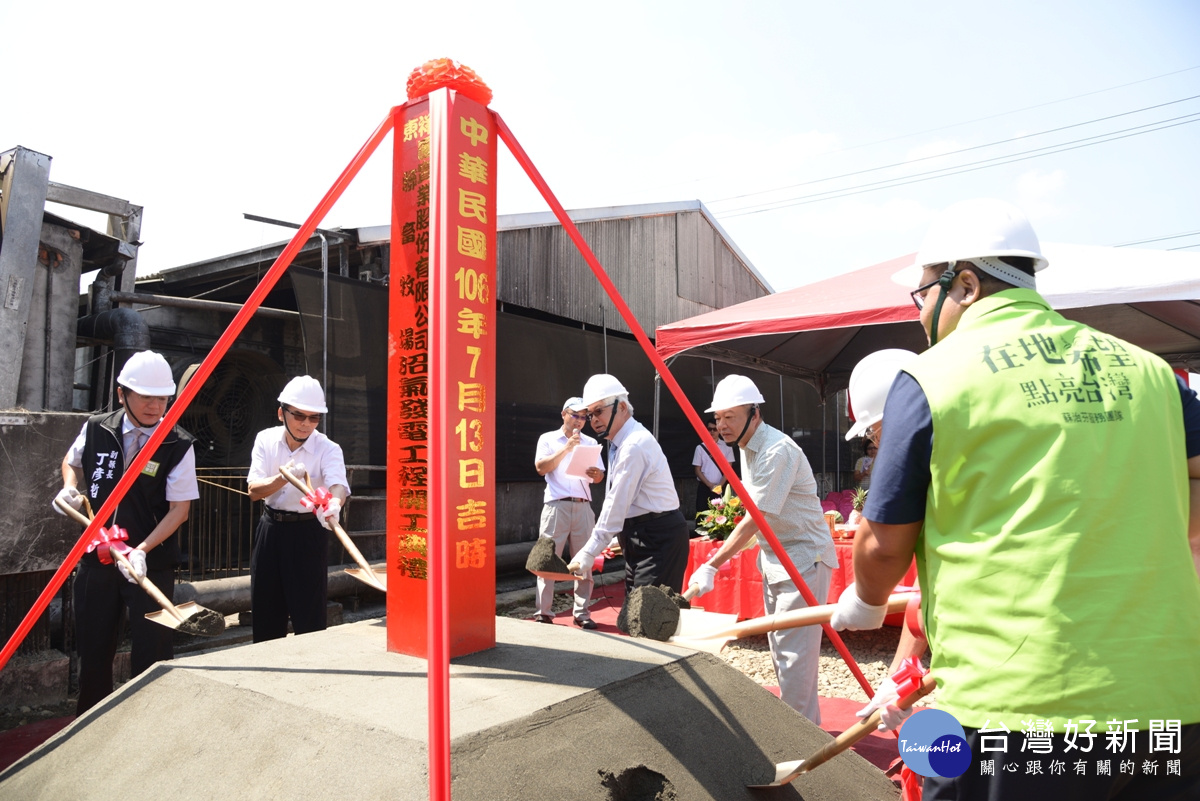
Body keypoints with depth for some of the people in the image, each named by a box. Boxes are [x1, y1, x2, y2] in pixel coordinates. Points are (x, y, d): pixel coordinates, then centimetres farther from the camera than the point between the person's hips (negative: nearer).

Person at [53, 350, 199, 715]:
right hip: (96, 557, 4)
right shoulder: (96, 429, -2)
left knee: (151, 652, 1)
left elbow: (179, 509, -12)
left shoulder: (178, 446, -13)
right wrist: (70, 488, 1)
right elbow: (72, 462, 21)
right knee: (93, 648, 17)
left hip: (152, 562, -4)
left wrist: (142, 549, -22)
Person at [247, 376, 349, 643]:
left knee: (309, 613, -3)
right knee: (265, 611, 14)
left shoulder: (328, 449, -15)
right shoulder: (266, 440, -3)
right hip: (270, 529, 4)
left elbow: (338, 484, -33)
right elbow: (254, 491, -10)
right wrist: (284, 477, -30)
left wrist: (333, 505, -57)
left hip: (308, 533, -4)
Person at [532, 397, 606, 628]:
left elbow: (600, 475, 12)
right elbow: (541, 467, -5)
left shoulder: (590, 442, 17)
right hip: (556, 505, -3)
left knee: (584, 561, 2)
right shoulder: (548, 439, 9)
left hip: (583, 506, 3)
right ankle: (543, 612, 3)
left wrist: (594, 474, -12)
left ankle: (582, 613, 8)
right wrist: (567, 448, -11)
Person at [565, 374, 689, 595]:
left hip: (658, 538, -10)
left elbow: (617, 505, -22)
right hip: (640, 536, 10)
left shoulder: (634, 445, -20)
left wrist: (587, 555, -19)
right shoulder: (619, 442, 11)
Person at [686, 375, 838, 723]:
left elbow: (754, 520, -29)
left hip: (804, 557, -10)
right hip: (775, 557, 10)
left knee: (794, 650, -7)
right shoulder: (748, 447, 6)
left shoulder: (777, 451, -25)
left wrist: (711, 566, -29)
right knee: (779, 646, 15)